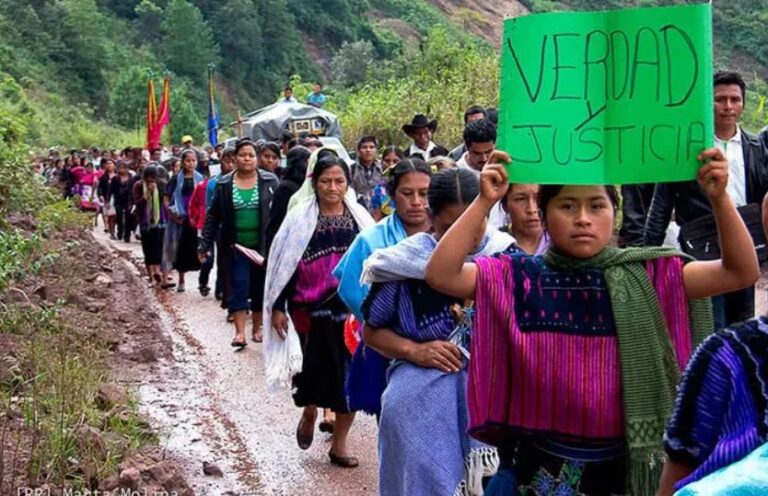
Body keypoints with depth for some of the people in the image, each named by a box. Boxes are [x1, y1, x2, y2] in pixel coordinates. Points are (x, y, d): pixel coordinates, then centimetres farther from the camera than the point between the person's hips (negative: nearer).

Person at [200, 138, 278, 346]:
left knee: (260, 288, 9)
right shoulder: (224, 184, 2)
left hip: (262, 246, 0)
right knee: (238, 287, -3)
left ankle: (257, 327, 23)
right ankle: (240, 331, -2)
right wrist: (205, 244, 0)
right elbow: (213, 216, 4)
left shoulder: (269, 181, -1)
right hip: (235, 247, 0)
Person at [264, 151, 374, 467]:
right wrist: (277, 307, -4)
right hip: (312, 310, -2)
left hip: (352, 309, 2)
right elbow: (284, 264, -1)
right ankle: (309, 415, 37)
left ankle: (339, 443, 19)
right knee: (316, 371, 2)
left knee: (351, 375, 3)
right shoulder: (300, 218, -4)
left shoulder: (359, 217, 3)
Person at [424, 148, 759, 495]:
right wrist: (484, 201, -25)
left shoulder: (644, 276, -3)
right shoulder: (521, 277, -5)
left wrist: (719, 198, -21)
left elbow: (742, 271, -8)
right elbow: (440, 274, -17)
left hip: (625, 461, 1)